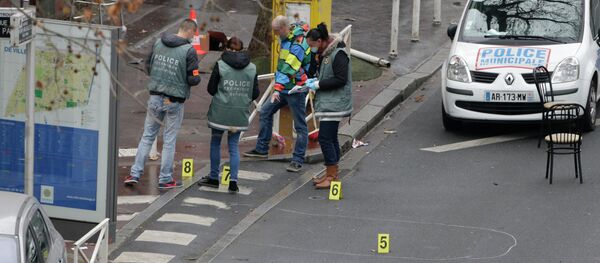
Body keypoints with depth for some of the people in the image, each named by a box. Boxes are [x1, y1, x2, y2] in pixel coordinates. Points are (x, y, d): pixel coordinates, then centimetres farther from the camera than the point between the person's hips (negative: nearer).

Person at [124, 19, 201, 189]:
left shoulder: (158, 43, 1)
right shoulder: (189, 50, -14)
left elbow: (148, 66, 11)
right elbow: (194, 79, -14)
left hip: (155, 97, 4)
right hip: (174, 102, -4)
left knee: (147, 136, 13)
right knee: (169, 140, 6)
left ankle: (135, 173, 9)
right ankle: (165, 179, 13)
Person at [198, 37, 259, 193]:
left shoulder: (220, 65, -7)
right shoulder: (252, 68, 1)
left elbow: (211, 89, -4)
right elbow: (255, 93, 3)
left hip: (220, 112, -2)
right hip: (240, 114, 2)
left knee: (215, 143, 15)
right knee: (234, 146, 9)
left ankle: (214, 178, 22)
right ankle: (233, 181, -1)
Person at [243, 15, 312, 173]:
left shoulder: (298, 45, -23)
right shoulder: (288, 37, 5)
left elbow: (289, 69, -30)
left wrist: (278, 88, -37)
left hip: (296, 89, -10)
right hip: (285, 87, 10)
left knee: (300, 125, -3)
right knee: (265, 112, 13)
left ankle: (298, 161, 0)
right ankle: (262, 149, 21)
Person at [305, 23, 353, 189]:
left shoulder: (339, 54, -17)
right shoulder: (325, 53, 13)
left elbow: (341, 80, -22)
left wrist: (318, 84, -18)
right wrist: (314, 81, 6)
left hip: (334, 104, -10)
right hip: (327, 103, 10)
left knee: (325, 138, -12)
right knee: (331, 138, 14)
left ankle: (332, 176, -8)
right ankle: (332, 174, 21)